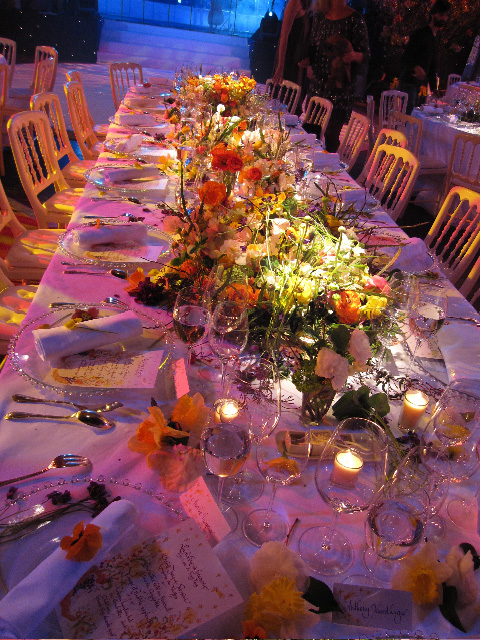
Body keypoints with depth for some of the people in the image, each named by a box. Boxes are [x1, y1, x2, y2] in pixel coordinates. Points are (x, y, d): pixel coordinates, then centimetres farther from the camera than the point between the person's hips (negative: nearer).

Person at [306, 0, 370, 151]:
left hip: (339, 87, -5)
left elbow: (366, 54, -5)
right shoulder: (319, 16, 10)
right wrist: (310, 65, 10)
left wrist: (354, 56, -25)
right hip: (317, 84, 5)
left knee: (331, 133, -10)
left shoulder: (355, 19, -4)